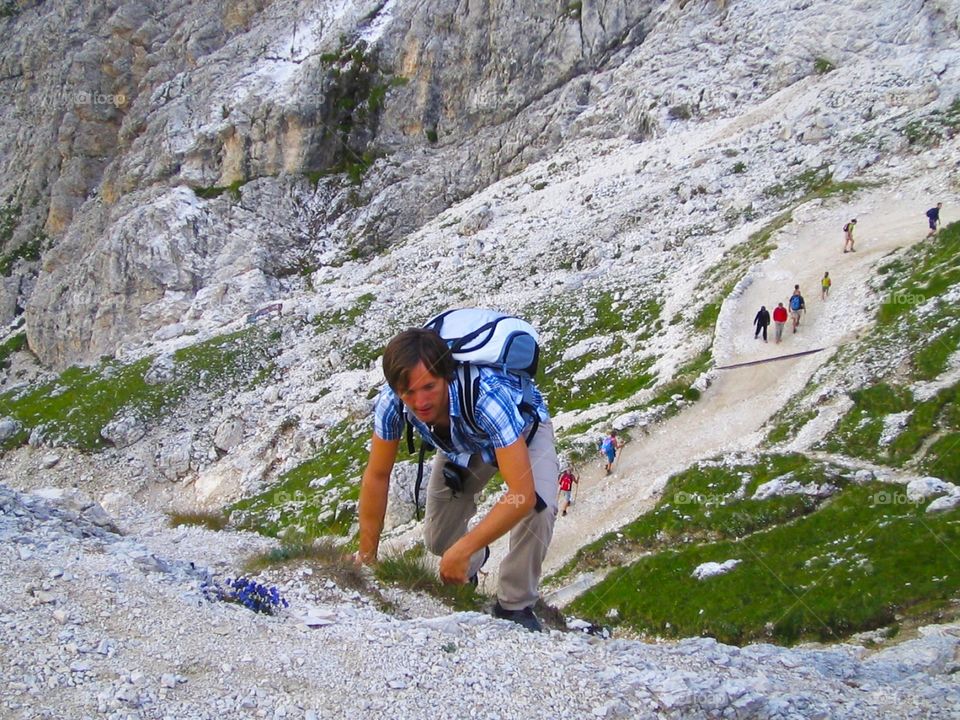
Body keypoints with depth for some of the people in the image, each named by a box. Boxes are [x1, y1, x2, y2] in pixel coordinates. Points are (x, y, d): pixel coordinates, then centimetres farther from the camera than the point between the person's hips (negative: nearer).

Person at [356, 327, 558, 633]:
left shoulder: (487, 396, -46)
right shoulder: (392, 401, -32)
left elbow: (523, 494, -47)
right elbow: (377, 476, -17)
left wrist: (462, 550, -44)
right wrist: (366, 555, -13)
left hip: (524, 429, -4)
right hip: (462, 442, 4)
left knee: (538, 508, -31)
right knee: (437, 540, 3)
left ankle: (515, 605, -7)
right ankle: (471, 565, 40)